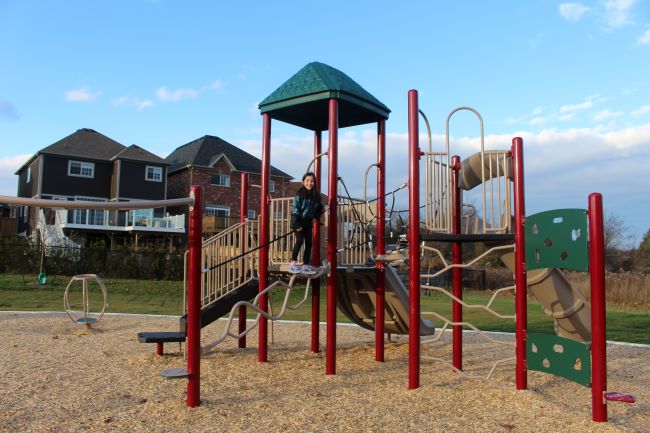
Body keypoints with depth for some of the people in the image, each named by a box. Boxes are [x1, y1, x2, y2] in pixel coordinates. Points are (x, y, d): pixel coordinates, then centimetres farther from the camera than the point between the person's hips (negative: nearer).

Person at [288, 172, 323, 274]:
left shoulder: (316, 195, 3)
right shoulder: (299, 194, -13)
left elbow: (320, 207, 18)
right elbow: (295, 209, -15)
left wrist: (316, 217, 4)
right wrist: (297, 224, -19)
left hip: (308, 222, 6)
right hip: (298, 222, -6)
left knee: (309, 243, 3)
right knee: (300, 241, -16)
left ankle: (305, 265, 10)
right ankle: (293, 264, -8)